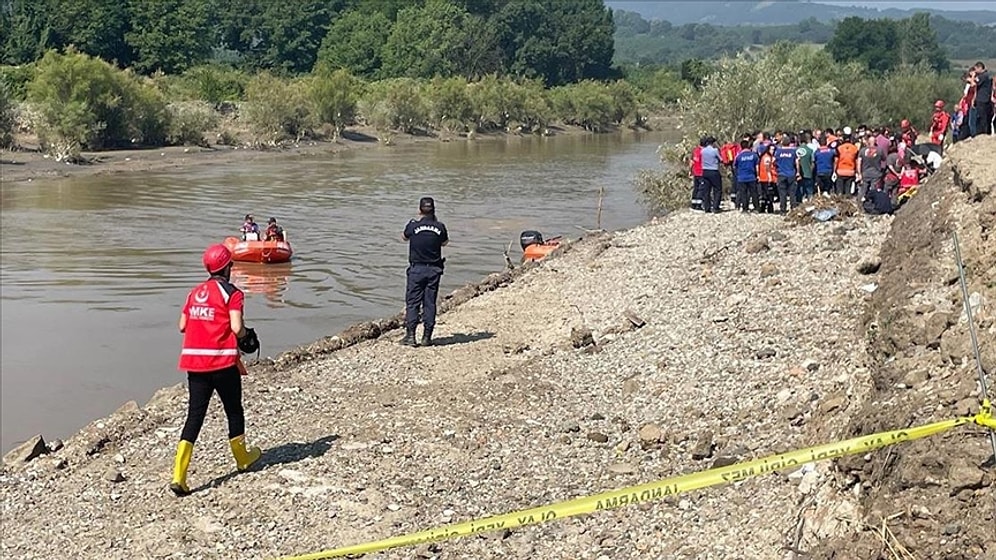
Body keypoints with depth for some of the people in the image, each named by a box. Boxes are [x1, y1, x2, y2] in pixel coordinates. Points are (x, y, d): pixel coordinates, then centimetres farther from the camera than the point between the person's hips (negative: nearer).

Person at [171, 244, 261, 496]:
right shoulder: (232, 293, -7)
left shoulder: (195, 292, 12)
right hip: (222, 362, -5)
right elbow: (237, 328, -17)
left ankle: (178, 476, -8)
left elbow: (182, 325, 11)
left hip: (194, 362, 5)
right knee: (234, 410, 17)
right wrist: (246, 333, 4)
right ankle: (242, 457, 37)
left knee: (194, 415, 3)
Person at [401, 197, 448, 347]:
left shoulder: (413, 226, -8)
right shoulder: (440, 227, -3)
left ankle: (410, 335, -2)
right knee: (430, 303, 6)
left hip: (416, 268, -2)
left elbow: (404, 237, 13)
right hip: (434, 269, 2)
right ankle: (427, 337, 7)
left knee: (412, 302, 3)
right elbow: (444, 242, 15)